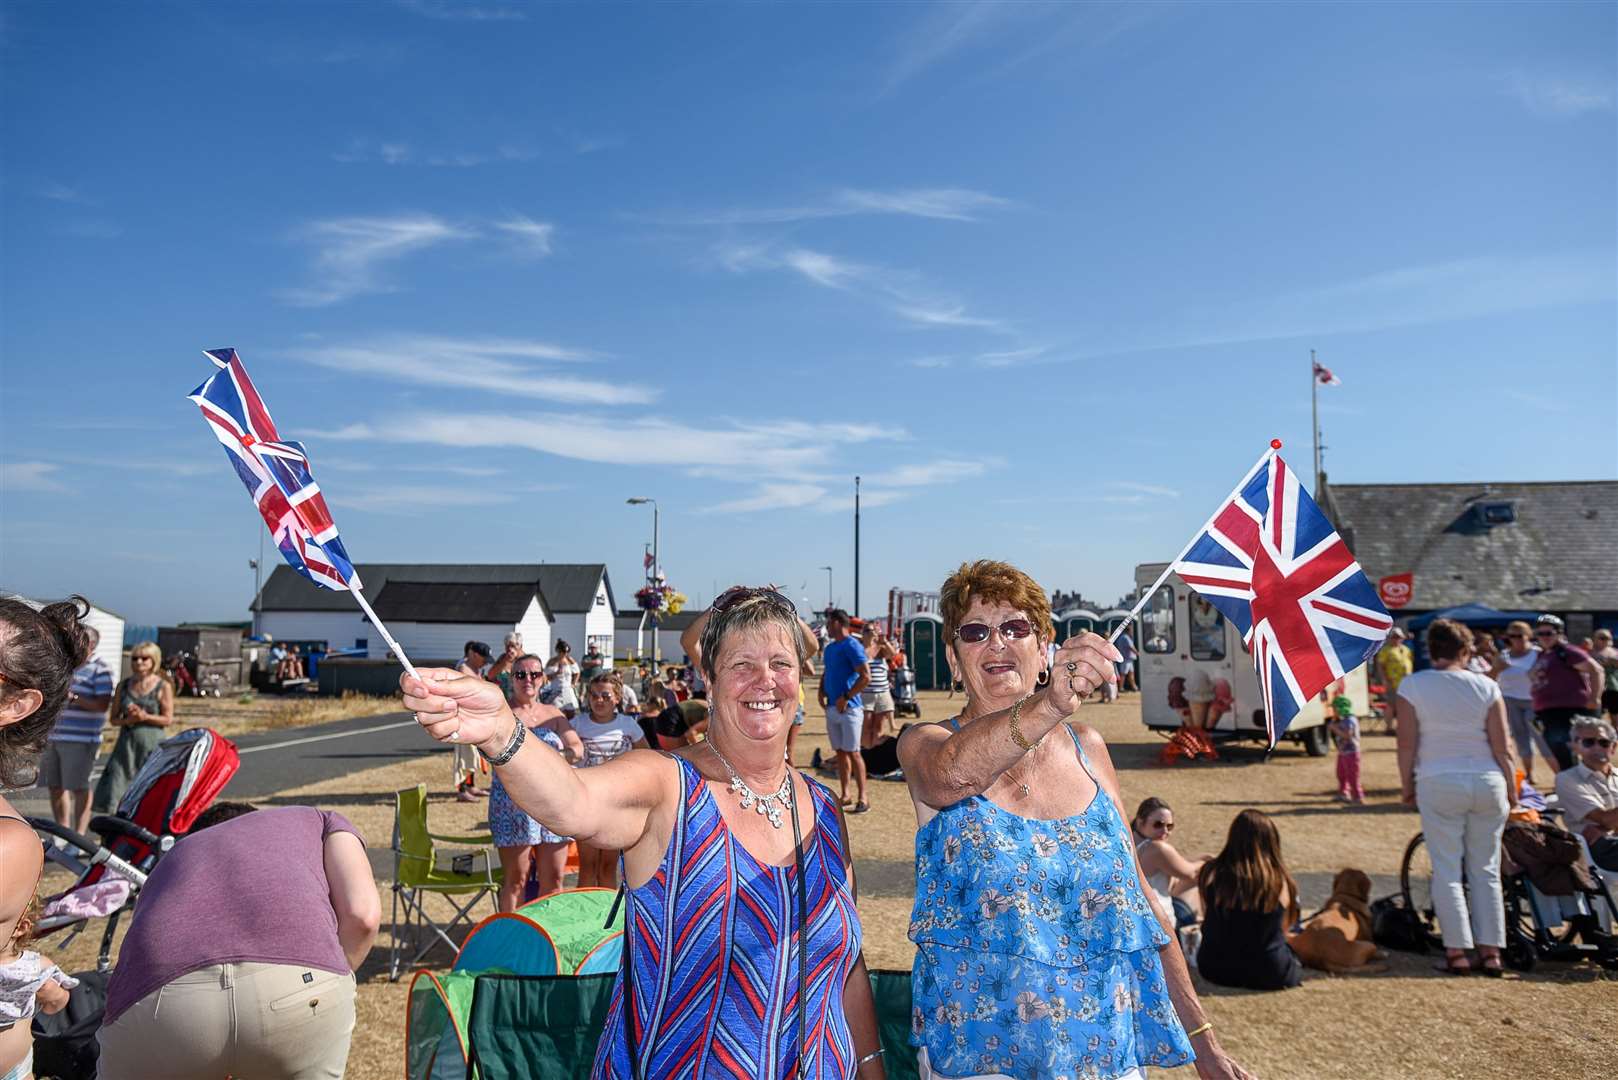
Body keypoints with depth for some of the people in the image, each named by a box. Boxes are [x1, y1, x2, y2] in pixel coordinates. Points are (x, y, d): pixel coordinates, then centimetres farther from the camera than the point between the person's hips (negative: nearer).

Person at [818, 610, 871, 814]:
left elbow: (866, 677, -19)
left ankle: (862, 799, -1)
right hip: (832, 708, 8)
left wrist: (845, 697, -18)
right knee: (840, 752, 12)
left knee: (852, 753, -7)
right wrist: (822, 692, 8)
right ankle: (844, 795, 19)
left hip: (849, 708, -8)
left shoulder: (852, 645, -11)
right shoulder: (830, 648, 15)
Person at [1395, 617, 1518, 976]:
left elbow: (1407, 744, -6)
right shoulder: (1486, 686, -1)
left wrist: (1407, 785, 6)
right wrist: (1511, 789, 11)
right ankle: (1491, 951, 15)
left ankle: (1457, 951, 4)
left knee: (1447, 870, 4)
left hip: (1438, 784, -2)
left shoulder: (1412, 686, -5)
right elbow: (1502, 748, -1)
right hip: (1487, 783, 2)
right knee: (1486, 870, 12)